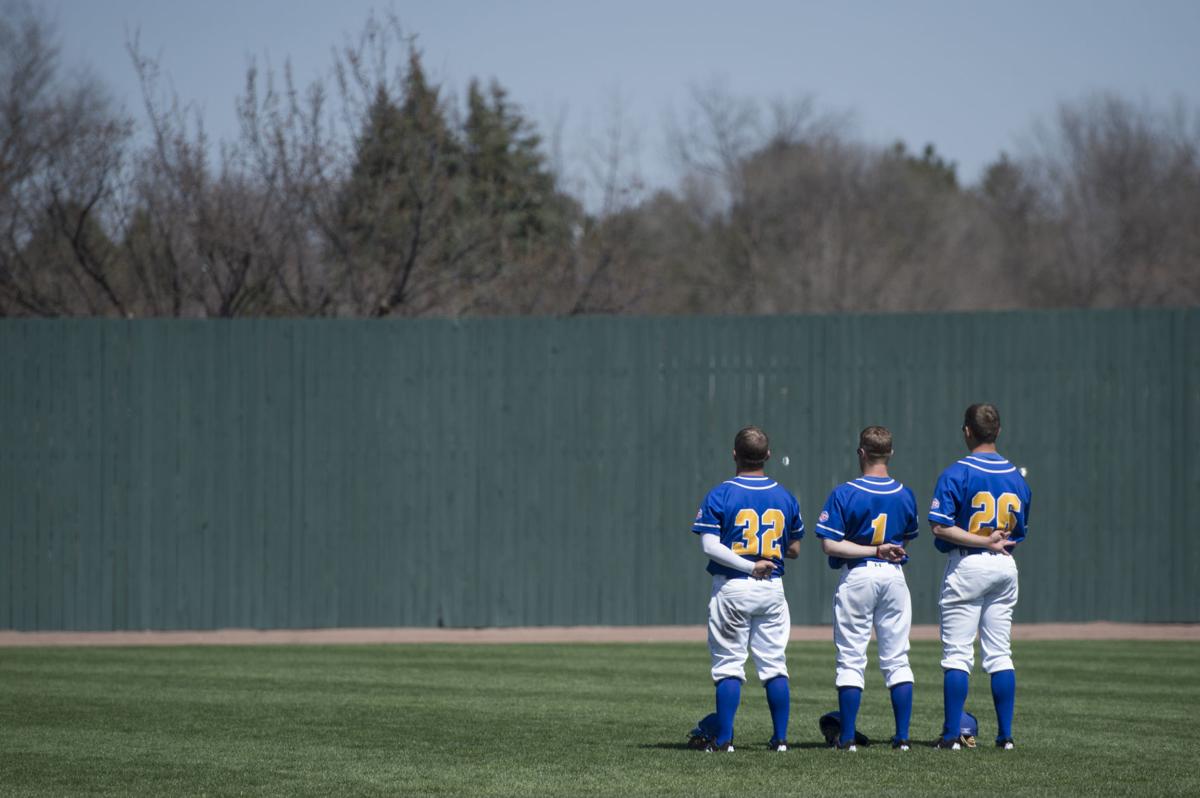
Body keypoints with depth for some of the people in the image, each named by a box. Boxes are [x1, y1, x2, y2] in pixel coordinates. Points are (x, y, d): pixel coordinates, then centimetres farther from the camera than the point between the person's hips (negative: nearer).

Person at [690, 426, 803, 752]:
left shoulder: (720, 495, -6)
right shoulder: (785, 497, 4)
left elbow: (710, 545, -16)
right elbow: (794, 549, 11)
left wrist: (748, 565, -15)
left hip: (731, 588, -3)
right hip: (772, 589, 3)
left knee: (728, 665, 1)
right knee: (775, 666, 7)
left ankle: (723, 738, -1)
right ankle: (780, 738, 7)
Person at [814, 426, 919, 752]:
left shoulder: (844, 494, -11)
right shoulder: (905, 496, 1)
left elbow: (829, 544, -15)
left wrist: (872, 550, -12)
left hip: (857, 577, -3)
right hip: (894, 576, 3)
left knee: (850, 661, 1)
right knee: (897, 661, 8)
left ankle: (847, 737, 0)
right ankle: (902, 736, 5)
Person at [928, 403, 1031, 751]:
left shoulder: (956, 474, -10)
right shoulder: (1016, 477, 6)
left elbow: (940, 527, -18)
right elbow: (1019, 532, 13)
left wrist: (983, 541, -14)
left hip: (967, 566, -5)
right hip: (1005, 566, 5)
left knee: (957, 655, -2)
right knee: (1000, 655, 9)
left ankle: (952, 734, -4)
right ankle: (1005, 733, 7)